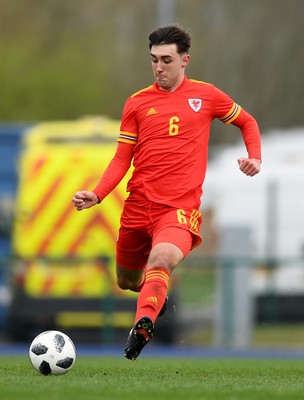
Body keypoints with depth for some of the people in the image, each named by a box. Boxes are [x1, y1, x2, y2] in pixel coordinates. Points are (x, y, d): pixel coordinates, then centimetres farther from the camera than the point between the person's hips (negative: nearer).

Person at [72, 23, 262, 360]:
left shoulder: (206, 96, 5)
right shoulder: (137, 102, 8)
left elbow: (247, 122, 21)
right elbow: (122, 159, 9)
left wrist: (255, 157, 3)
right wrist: (96, 196, -6)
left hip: (180, 208, -4)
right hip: (138, 205, 4)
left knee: (162, 258, -34)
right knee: (127, 282, 14)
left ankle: (143, 326, -49)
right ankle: (156, 297, 49)